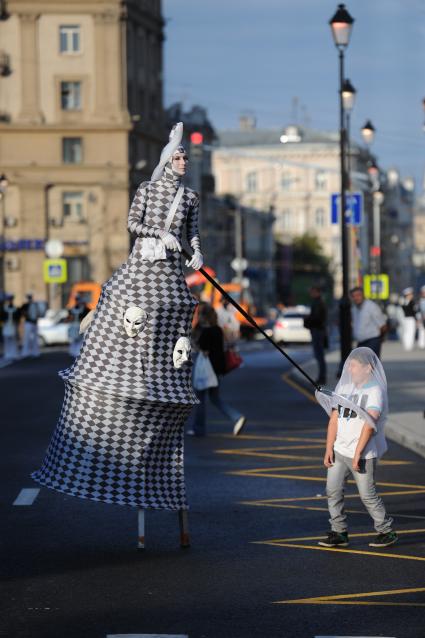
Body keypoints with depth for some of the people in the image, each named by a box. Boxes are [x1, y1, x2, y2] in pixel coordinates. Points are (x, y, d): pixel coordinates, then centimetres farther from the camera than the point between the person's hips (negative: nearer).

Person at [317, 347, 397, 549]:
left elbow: (369, 424, -16)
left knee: (368, 495, 0)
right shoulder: (343, 387, 9)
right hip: (339, 451, 6)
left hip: (363, 454, -6)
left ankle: (387, 531, 14)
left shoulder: (375, 391, -9)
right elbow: (334, 419, 8)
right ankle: (339, 532, 10)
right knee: (333, 490, 1)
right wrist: (329, 448, 0)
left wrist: (358, 453, -20)